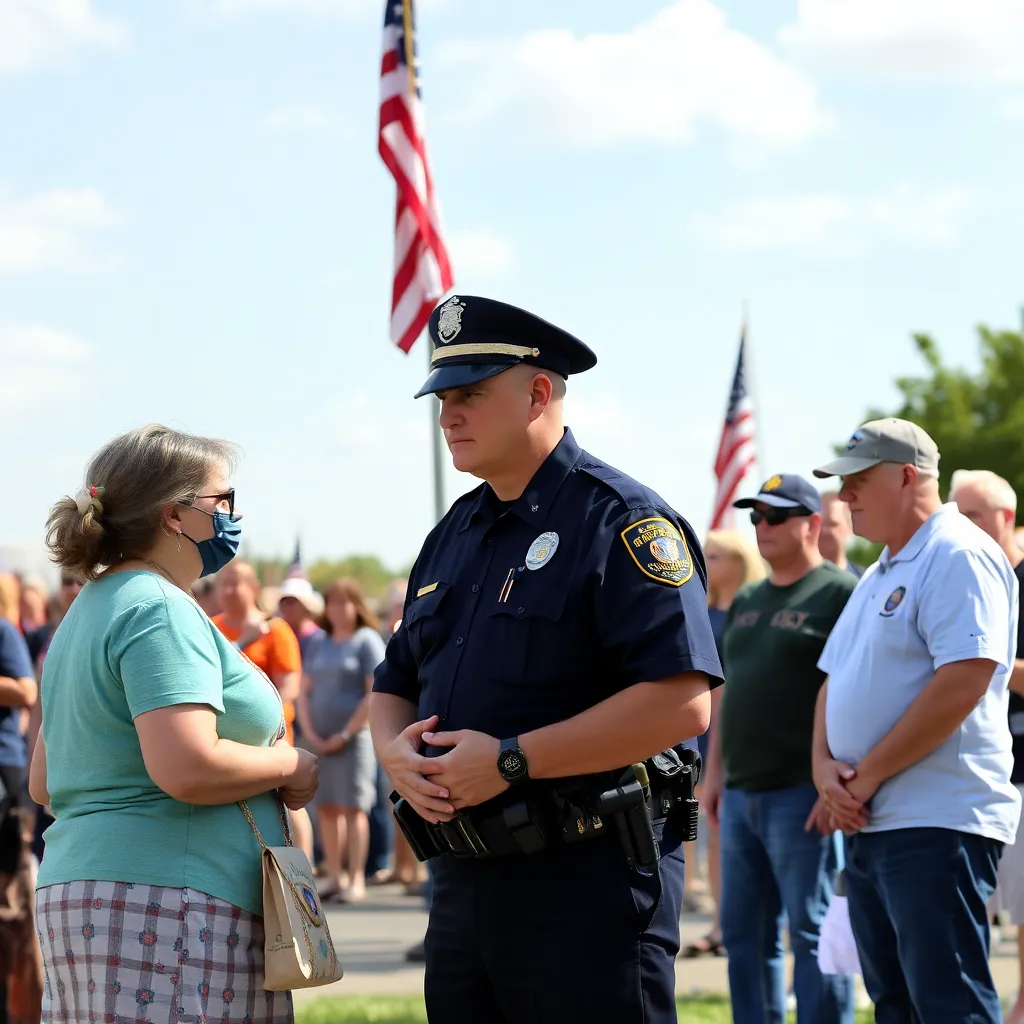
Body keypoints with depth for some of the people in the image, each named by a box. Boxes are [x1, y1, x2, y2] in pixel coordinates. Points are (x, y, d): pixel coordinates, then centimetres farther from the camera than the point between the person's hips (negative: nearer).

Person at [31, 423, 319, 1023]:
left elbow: (44, 783, 25)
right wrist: (290, 766, -8)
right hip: (166, 905, -10)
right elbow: (186, 767, -24)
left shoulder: (90, 611, 20)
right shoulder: (160, 611, -11)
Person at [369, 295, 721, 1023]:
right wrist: (397, 751, -2)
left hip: (591, 886, -8)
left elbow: (682, 703, -21)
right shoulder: (454, 535, 16)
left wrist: (512, 761, -20)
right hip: (464, 882, 8)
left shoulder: (618, 520, -10)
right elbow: (394, 687, 24)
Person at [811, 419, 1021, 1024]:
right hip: (869, 822, 10)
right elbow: (836, 679, 23)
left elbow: (963, 680, -21)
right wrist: (825, 765, 2)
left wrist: (867, 774, -16)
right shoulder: (881, 575, 20)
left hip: (937, 824, -10)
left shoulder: (959, 556, -11)